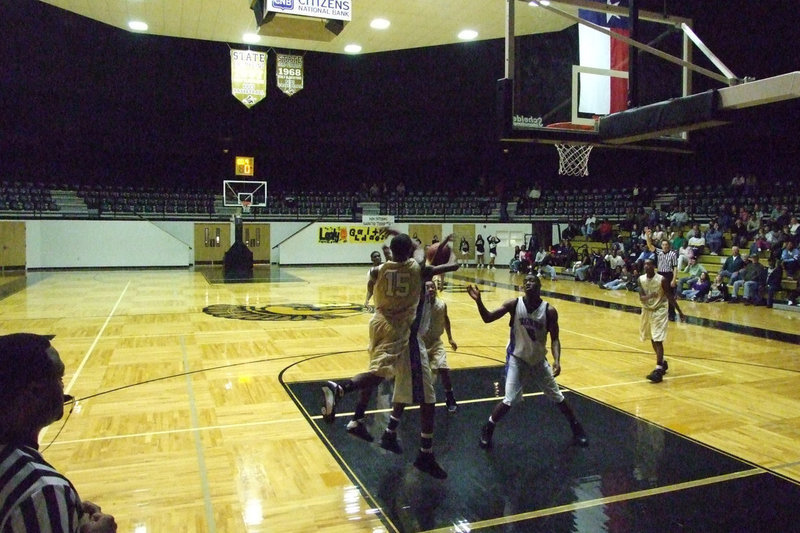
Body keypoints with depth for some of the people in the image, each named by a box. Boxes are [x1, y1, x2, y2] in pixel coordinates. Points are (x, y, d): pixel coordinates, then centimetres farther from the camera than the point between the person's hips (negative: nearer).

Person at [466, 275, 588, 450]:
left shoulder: (549, 310, -15)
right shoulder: (514, 304, -16)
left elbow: (554, 339, -9)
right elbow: (488, 318, -17)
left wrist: (557, 360, -25)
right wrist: (479, 301, -34)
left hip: (539, 360, 2)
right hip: (517, 358, -2)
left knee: (557, 397, 14)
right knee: (509, 400, -13)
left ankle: (576, 428, 39)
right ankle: (487, 430, 10)